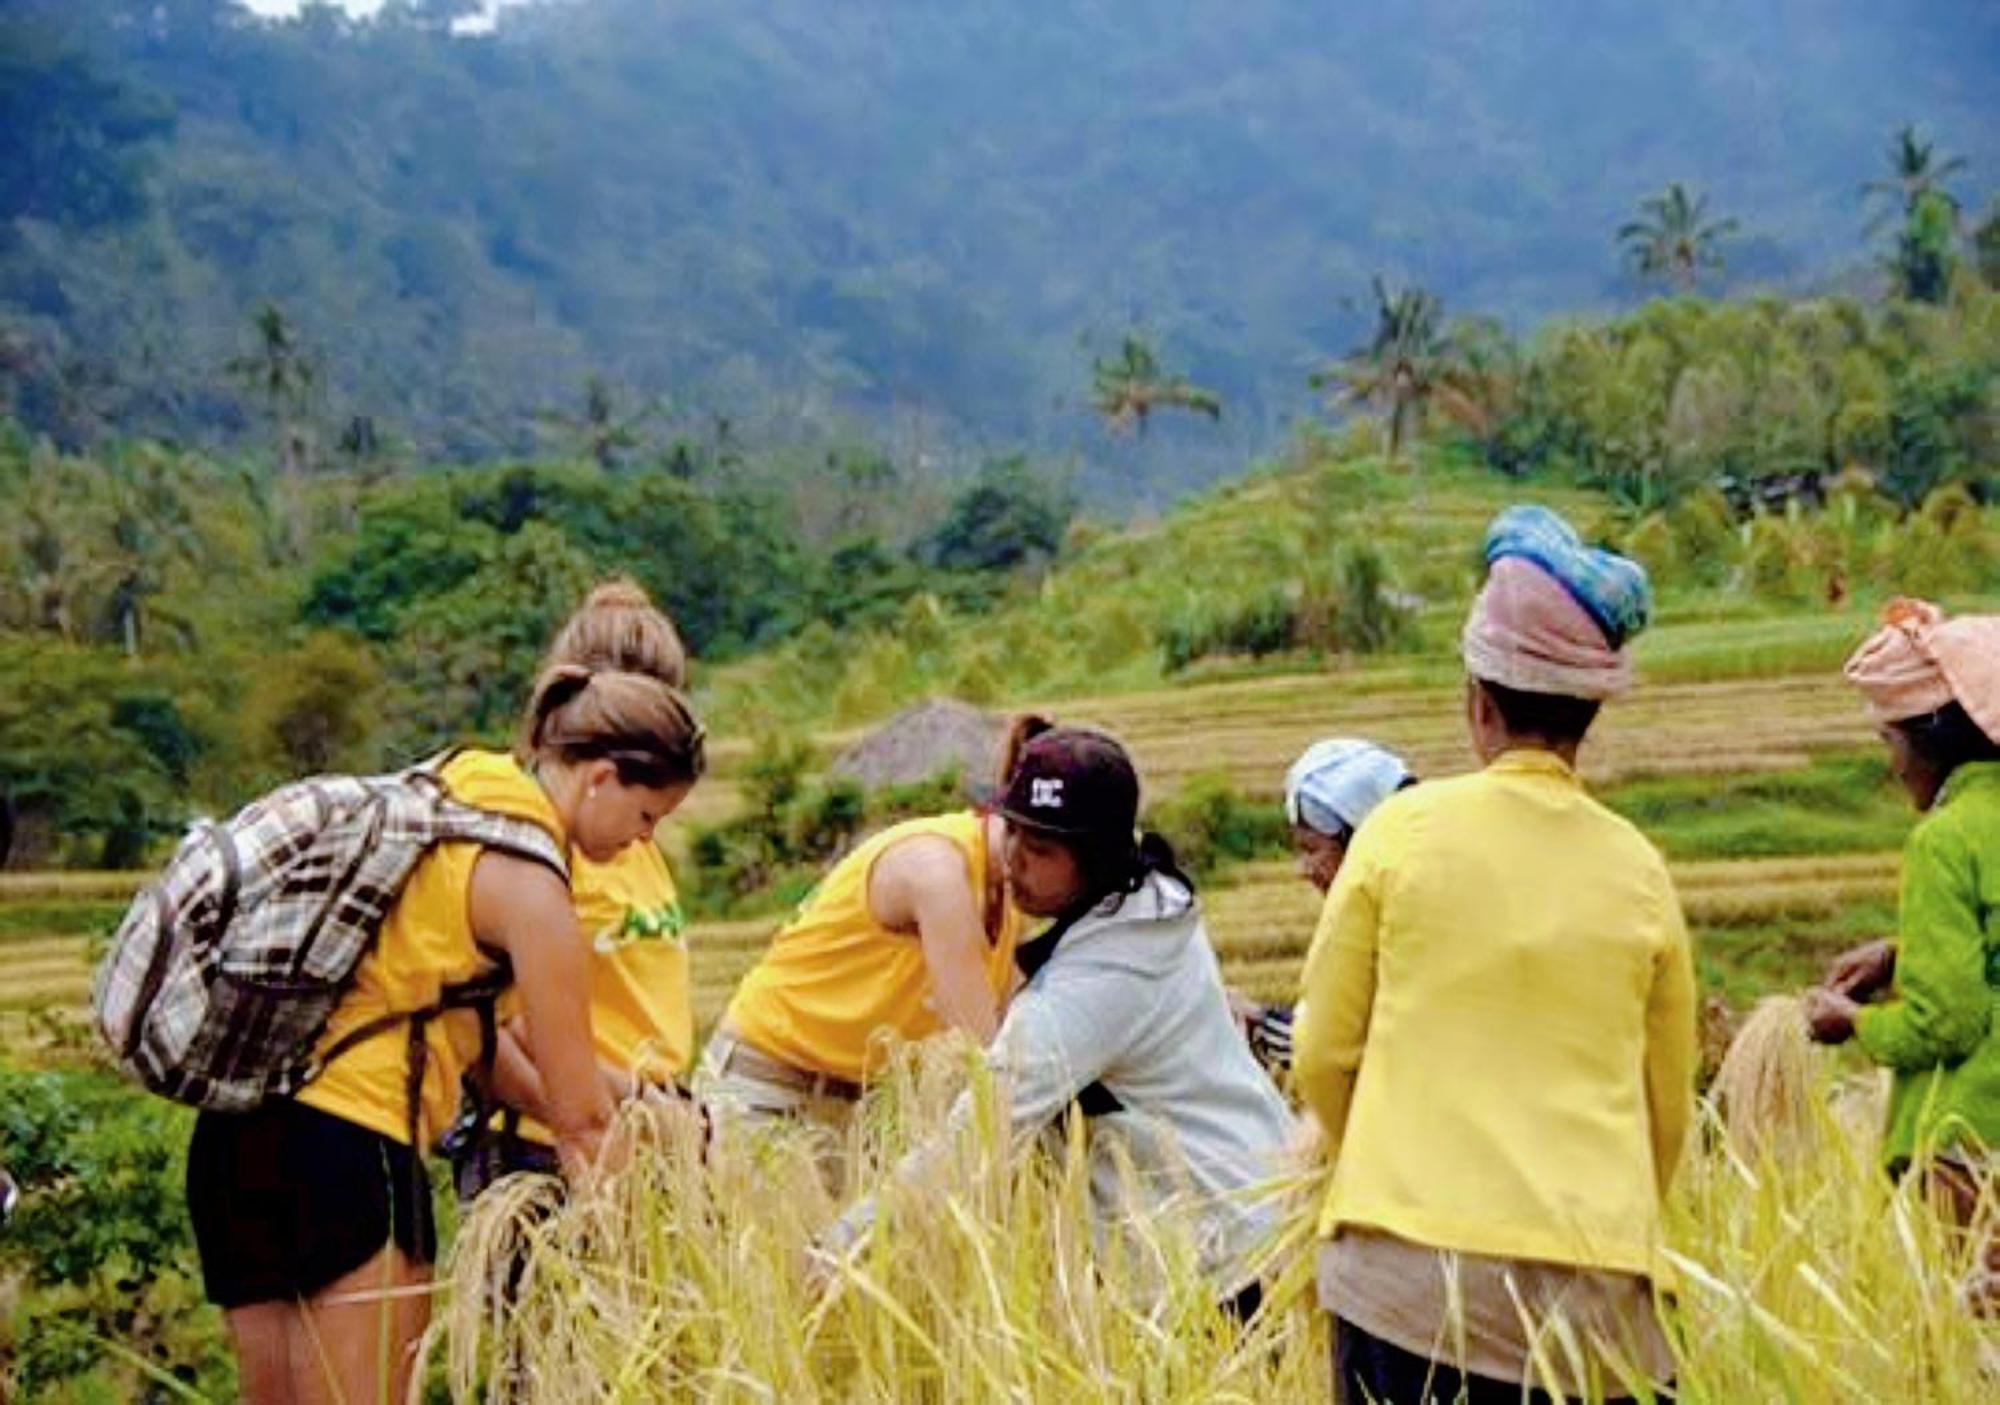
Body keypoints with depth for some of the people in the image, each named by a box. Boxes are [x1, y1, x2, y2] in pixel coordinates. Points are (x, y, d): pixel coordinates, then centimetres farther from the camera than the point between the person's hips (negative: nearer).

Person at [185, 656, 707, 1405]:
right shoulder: (528, 884, -10)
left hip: (240, 1129, 9)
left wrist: (554, 1115, 23)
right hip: (346, 1141, -9)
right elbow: (581, 1112, -6)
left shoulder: (444, 800, 15)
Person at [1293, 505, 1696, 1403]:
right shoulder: (1636, 869, 3)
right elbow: (1670, 1106, 12)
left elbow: (1323, 1056, 4)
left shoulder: (1407, 830, -3)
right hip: (1591, 1278, 2)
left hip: (1412, 1265, -2)